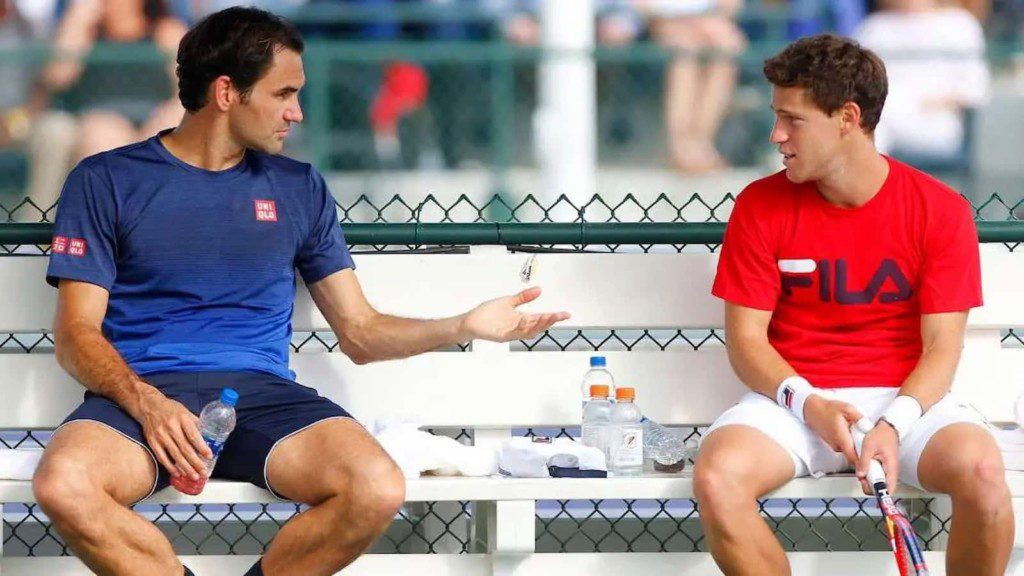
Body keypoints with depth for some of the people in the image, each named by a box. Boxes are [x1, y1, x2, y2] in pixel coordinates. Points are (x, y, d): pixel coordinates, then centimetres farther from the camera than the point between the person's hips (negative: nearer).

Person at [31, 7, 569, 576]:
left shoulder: (299, 189, 18)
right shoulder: (106, 181, 7)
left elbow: (360, 333, 18)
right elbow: (78, 333, 1)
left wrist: (464, 326, 2)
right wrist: (146, 402, -18)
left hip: (261, 392, 3)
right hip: (143, 390, -2)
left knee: (378, 490, -29)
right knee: (64, 486, -37)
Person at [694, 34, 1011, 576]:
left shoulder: (939, 210, -3)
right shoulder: (760, 207, 0)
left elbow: (942, 346, -6)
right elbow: (746, 339, -1)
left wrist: (894, 425, -24)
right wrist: (808, 404, -20)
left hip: (905, 396, -1)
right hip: (793, 397, 1)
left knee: (981, 470, -33)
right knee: (715, 478, -31)